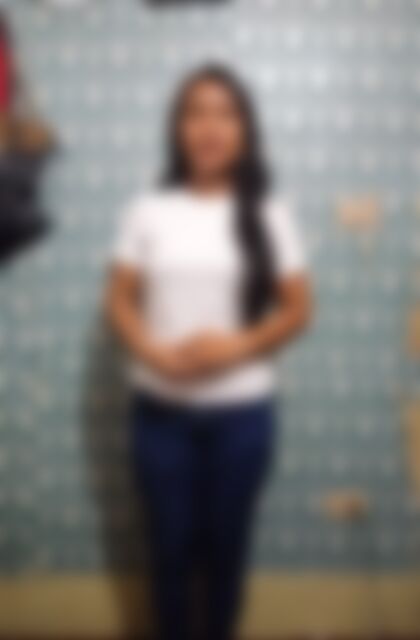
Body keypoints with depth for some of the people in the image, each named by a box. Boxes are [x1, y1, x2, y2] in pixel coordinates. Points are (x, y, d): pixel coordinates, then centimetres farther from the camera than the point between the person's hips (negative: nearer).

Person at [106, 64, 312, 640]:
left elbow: (298, 309, -1)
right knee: (171, 544, 10)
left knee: (227, 543, 12)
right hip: (161, 408, 0)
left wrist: (240, 346, -17)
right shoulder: (147, 211, 0)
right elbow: (120, 300, 1)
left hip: (241, 410, 0)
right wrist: (154, 352, -17)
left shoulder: (268, 215, -2)